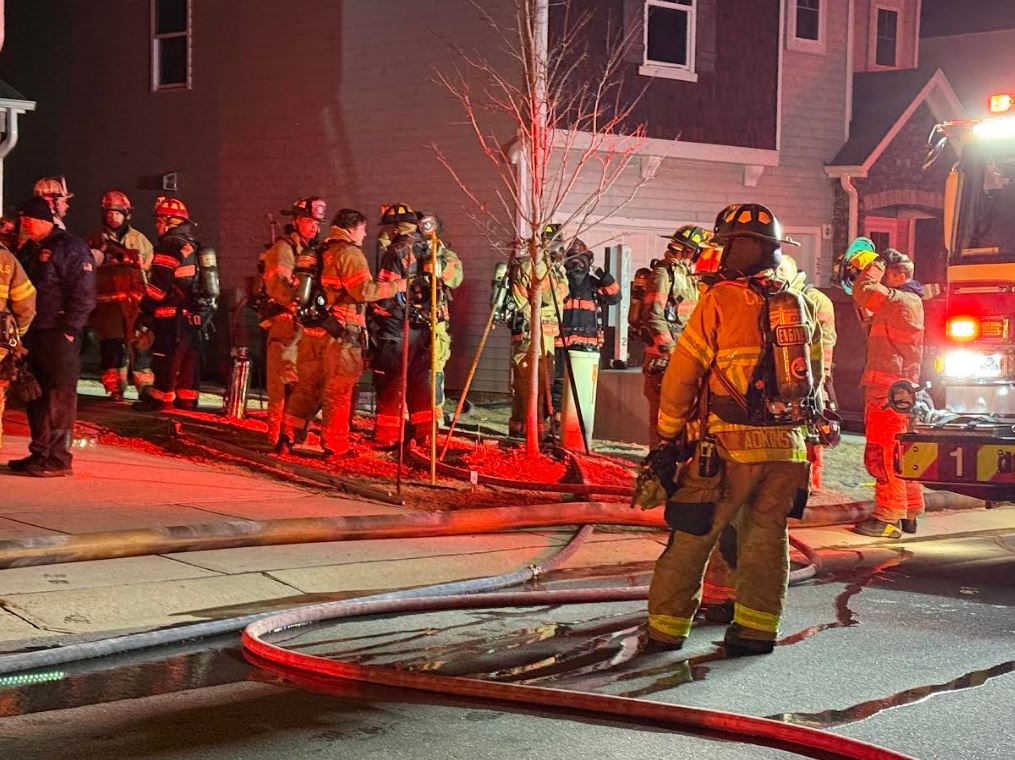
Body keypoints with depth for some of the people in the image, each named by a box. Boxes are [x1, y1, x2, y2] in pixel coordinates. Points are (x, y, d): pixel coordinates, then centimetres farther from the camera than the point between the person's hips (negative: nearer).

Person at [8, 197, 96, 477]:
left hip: (59, 336, -9)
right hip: (33, 334, 9)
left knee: (60, 397, -7)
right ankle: (40, 453, 18)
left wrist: (69, 330, -17)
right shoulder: (28, 251, 18)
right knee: (36, 394, 11)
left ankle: (58, 458, -5)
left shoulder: (70, 248, -8)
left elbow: (84, 296, -13)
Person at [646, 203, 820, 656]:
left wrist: (667, 437, 3)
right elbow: (813, 377, 16)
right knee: (766, 537, 13)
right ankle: (756, 628, 13)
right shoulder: (801, 307, 9)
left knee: (691, 539, 5)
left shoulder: (719, 301, -8)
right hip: (786, 447, 5)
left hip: (729, 445, -5)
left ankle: (666, 629, 11)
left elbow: (682, 374, -6)